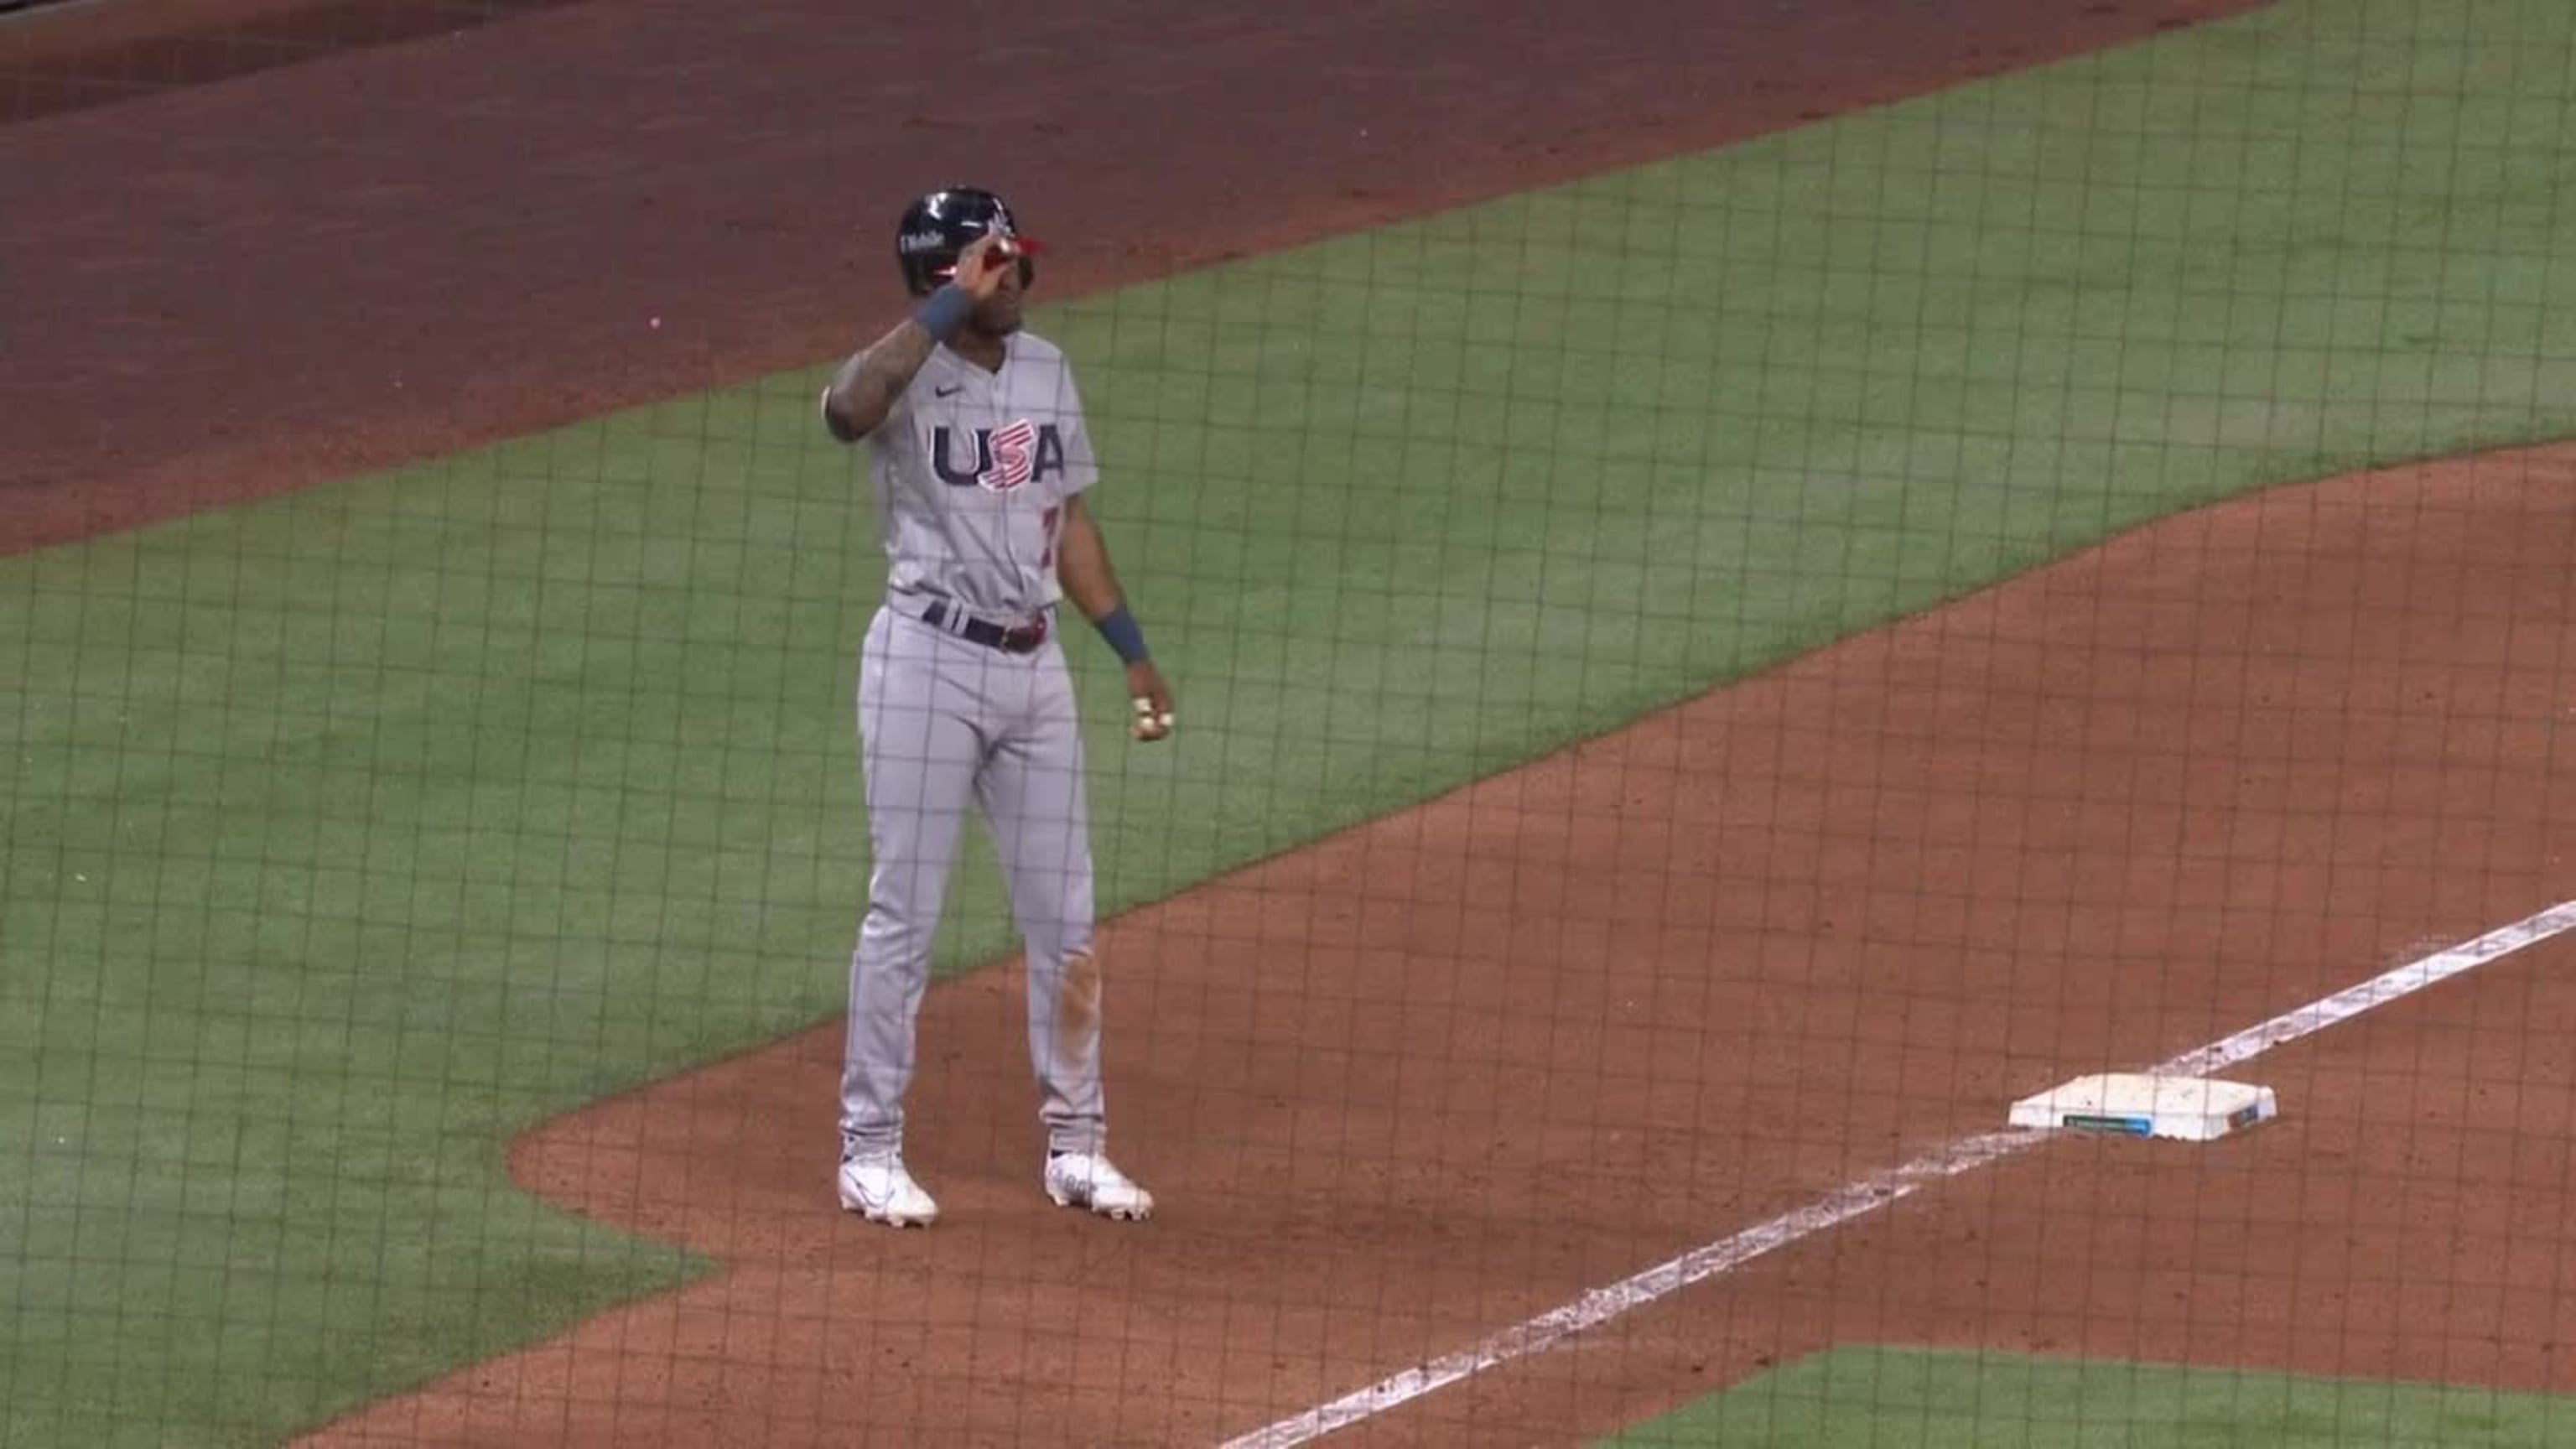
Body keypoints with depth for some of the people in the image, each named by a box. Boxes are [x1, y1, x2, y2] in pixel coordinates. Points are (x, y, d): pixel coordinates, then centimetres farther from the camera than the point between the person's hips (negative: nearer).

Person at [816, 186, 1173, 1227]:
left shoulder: (1044, 370, 9)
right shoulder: (909, 374, -12)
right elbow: (847, 410, -38)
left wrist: (1132, 652, 14)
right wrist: (952, 307, -35)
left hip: (1032, 664, 7)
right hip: (928, 661, -6)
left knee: (1063, 916, 10)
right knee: (905, 914, -1)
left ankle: (1074, 1146, 21)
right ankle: (869, 1151, 9)